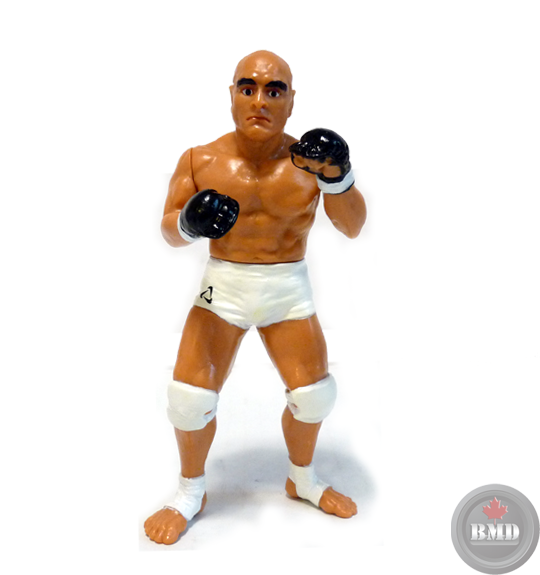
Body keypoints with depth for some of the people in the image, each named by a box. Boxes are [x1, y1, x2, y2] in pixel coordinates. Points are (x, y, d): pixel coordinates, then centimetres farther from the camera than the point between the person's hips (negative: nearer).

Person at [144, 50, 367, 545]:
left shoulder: (310, 160, -4)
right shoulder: (201, 160, -5)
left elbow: (353, 229, -7)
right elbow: (169, 233, -2)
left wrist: (338, 176, -25)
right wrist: (190, 223, -26)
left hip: (290, 288, 1)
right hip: (223, 285, -1)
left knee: (314, 393, -2)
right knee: (191, 395, -10)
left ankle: (302, 479, 30)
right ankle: (191, 493, 19)